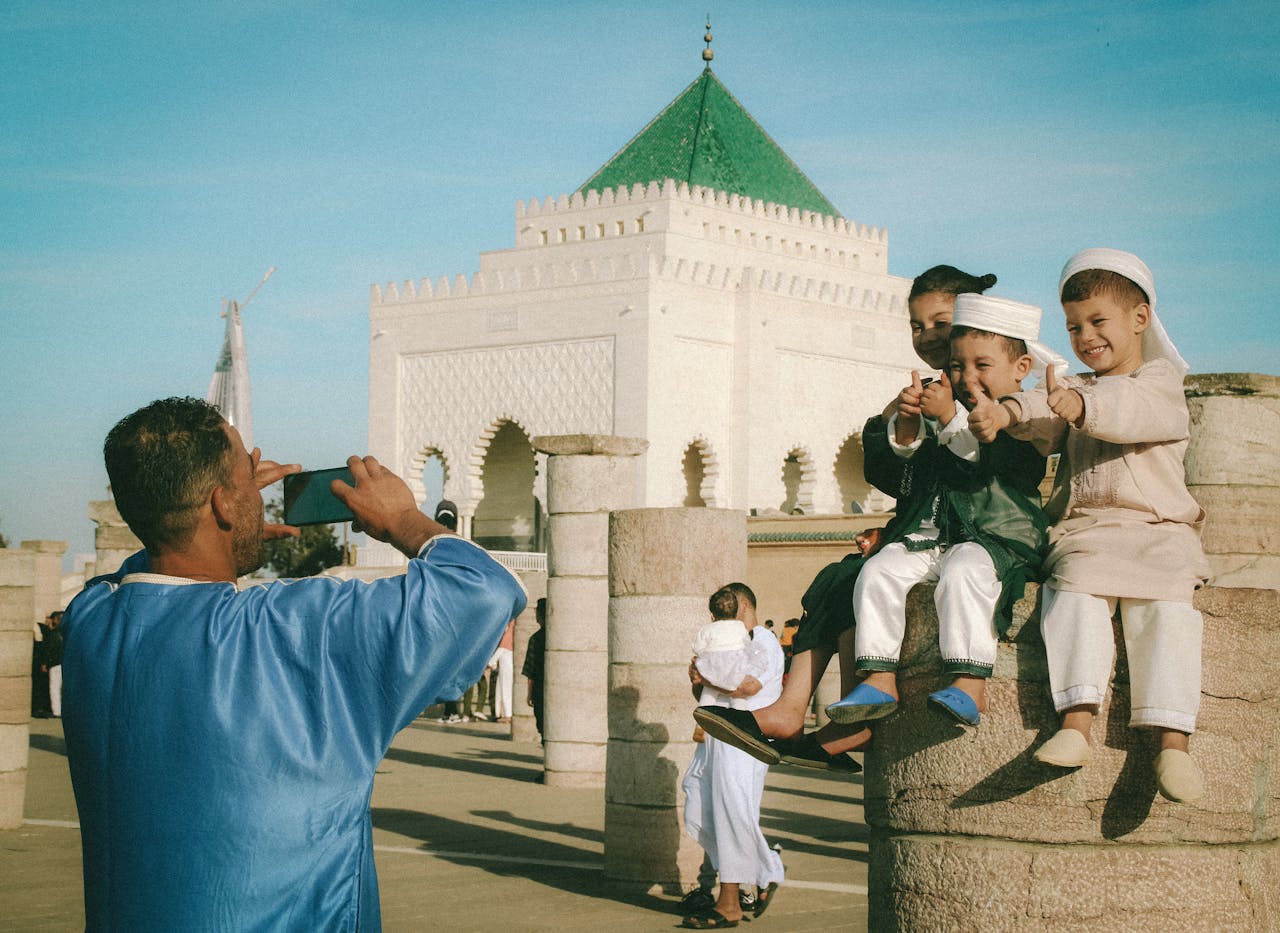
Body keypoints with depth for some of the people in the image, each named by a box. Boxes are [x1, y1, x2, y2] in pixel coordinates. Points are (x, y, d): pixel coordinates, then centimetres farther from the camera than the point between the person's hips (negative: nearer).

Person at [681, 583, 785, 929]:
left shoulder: (764, 642, -4)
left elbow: (749, 685, -21)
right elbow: (706, 698, 27)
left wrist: (708, 678, -8)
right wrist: (699, 682, 4)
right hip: (712, 740, 10)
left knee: (732, 815, -8)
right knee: (697, 816, 6)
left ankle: (729, 905, -3)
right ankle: (766, 872, 17)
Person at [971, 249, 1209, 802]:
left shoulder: (1159, 382, 8)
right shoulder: (1076, 388, 24)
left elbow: (1137, 413, -17)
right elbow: (1046, 416, 1)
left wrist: (1083, 406, -38)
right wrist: (1008, 414, -23)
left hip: (1155, 529, -3)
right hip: (1083, 533, 3)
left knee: (1163, 609, -27)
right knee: (1076, 593, -27)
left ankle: (1173, 742, -32)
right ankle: (1075, 724, -37)